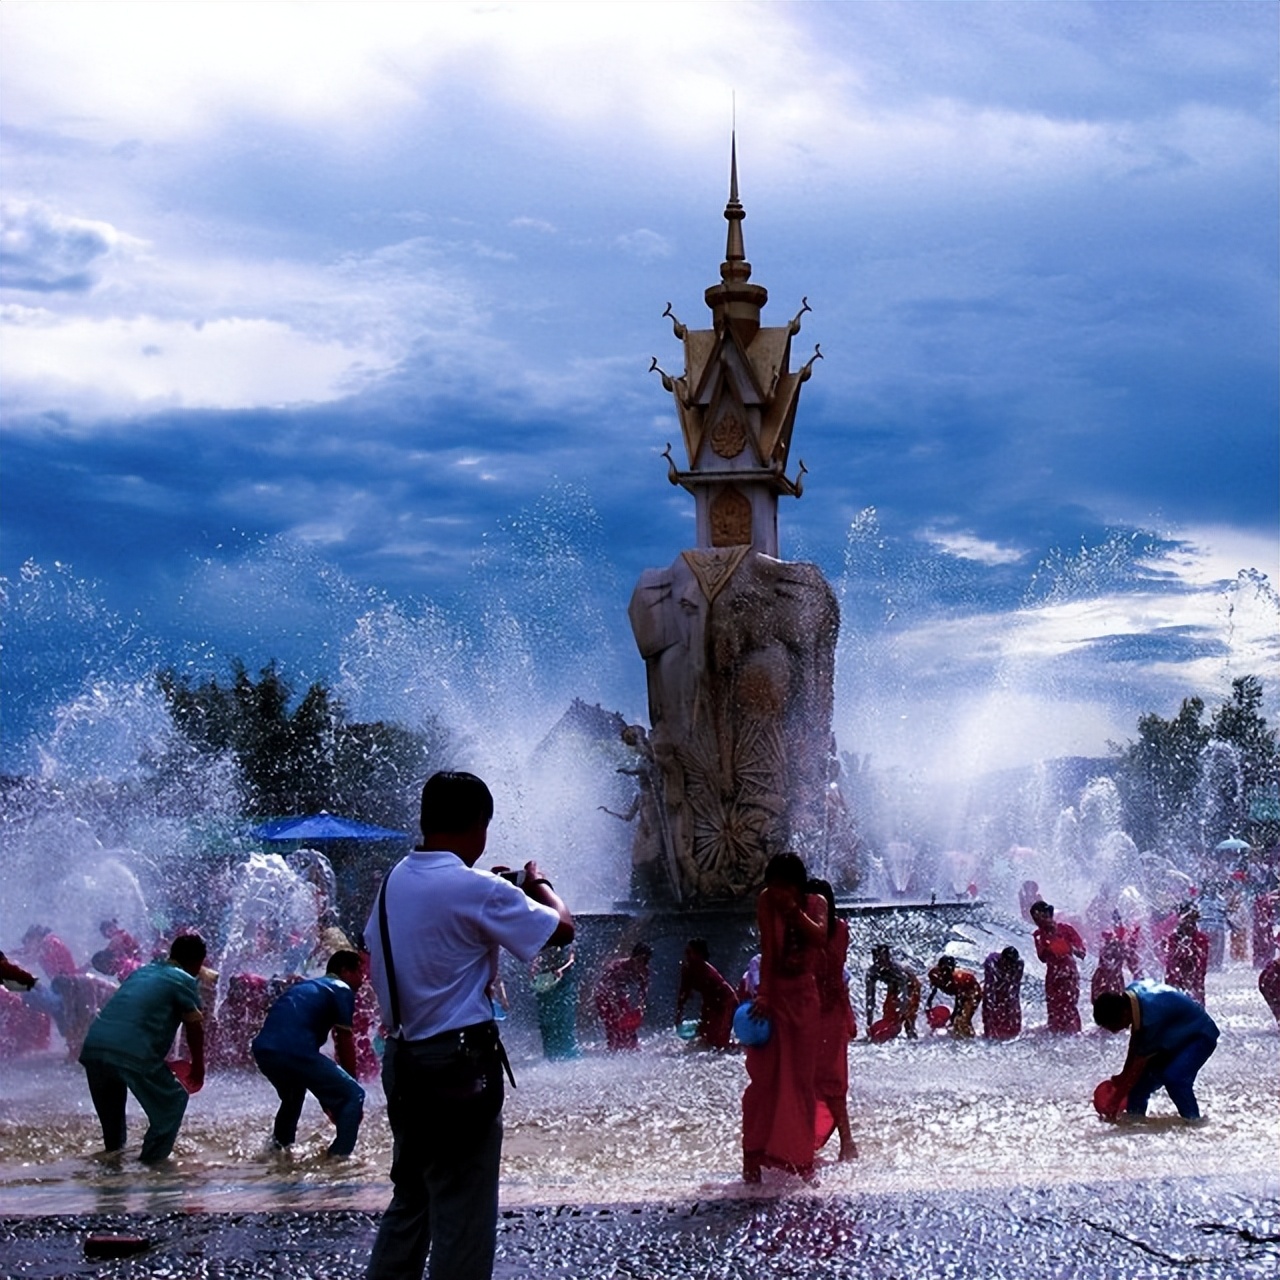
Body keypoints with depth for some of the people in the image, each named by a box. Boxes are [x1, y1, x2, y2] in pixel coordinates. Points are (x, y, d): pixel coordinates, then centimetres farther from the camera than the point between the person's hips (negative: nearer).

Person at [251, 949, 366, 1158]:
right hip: (294, 1052, -8)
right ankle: (339, 1156, -7)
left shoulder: (304, 986, 33)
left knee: (292, 1097, 38)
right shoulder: (341, 990, 10)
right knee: (353, 1095, 1)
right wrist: (351, 1081, 16)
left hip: (263, 1049, 8)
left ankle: (278, 1149, 43)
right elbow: (344, 1043, 5)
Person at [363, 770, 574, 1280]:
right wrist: (538, 885, 10)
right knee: (463, 1215, -1)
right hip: (459, 1064, -8)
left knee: (410, 1199, 18)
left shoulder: (395, 881, 7)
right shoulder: (474, 889, -16)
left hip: (403, 1060, 8)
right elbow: (562, 929, -9)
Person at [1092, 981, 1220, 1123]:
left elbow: (1139, 1061, -27)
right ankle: (1133, 1114, 14)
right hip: (1176, 1036, 9)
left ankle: (1192, 1119, -12)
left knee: (1173, 1077, -27)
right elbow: (1135, 1039, 0)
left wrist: (1118, 1097, -19)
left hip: (1200, 1036, -9)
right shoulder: (1130, 993, -16)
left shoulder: (1151, 1015, -38)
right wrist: (1123, 1077, 4)